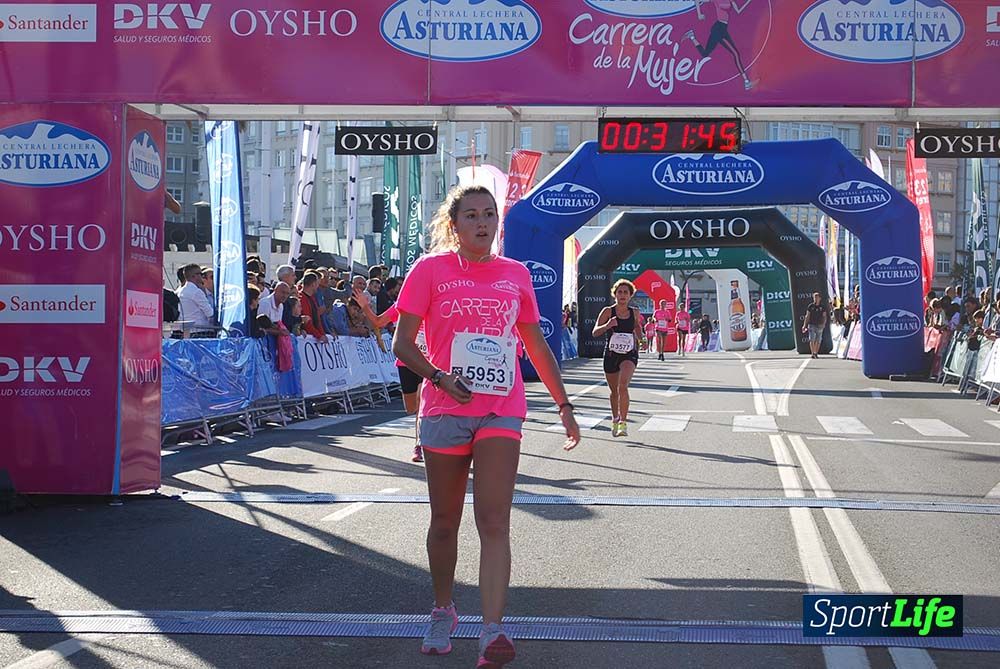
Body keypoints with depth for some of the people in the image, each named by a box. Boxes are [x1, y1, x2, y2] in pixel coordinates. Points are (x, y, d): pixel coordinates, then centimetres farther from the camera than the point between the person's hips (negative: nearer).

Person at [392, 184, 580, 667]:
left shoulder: (516, 275, 9)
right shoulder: (431, 269, 1)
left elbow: (537, 346, 17)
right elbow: (402, 343, -1)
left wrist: (563, 405, 16)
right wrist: (440, 378, -17)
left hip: (501, 413, 1)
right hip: (444, 410, -1)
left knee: (494, 523, -11)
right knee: (445, 522, 10)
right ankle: (442, 612, 31)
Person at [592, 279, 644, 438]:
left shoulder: (635, 313, 5)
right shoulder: (608, 311, -3)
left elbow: (639, 336, 22)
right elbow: (595, 332, -11)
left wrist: (638, 327, 0)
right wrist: (607, 325, -28)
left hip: (629, 354, -1)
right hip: (611, 354, 1)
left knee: (623, 385, -23)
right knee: (614, 391, 14)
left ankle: (623, 422, -24)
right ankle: (615, 420, 37)